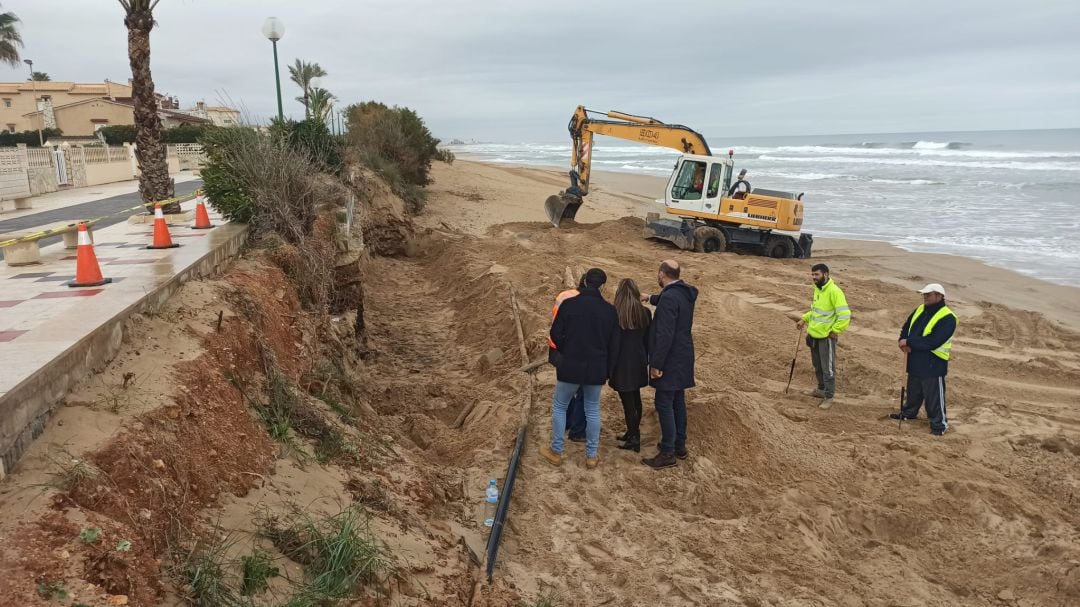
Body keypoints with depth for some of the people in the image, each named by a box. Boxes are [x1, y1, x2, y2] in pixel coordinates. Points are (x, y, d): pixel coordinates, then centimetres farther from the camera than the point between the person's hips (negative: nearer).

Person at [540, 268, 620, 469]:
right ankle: (592, 456, 19)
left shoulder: (569, 304, -10)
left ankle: (556, 451, 20)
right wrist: (606, 370, 13)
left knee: (559, 407, 14)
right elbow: (613, 345, 2)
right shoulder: (610, 310, -3)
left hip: (570, 366, -2)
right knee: (593, 411, 14)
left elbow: (555, 334, -6)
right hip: (596, 369, 2)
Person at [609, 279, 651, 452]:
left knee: (628, 401, 2)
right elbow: (648, 339, 6)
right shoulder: (645, 313, -2)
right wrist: (646, 360, 17)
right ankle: (633, 433, 30)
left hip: (623, 364, -6)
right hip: (639, 362, 6)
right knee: (635, 398, 18)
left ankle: (633, 439, 9)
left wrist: (608, 366, -4)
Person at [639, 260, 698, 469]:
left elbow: (665, 335, -26)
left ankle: (667, 453, 3)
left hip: (670, 361, -9)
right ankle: (679, 445, 28)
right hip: (682, 358, 9)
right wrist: (650, 298, 46)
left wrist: (656, 364, -20)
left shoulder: (669, 298, -23)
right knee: (677, 402, 17)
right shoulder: (685, 293, 7)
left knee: (664, 404, -3)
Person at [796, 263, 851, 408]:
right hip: (814, 335, 8)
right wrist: (805, 319, 12)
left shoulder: (834, 291, -20)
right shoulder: (817, 289, 8)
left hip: (826, 337, -8)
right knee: (817, 366, 20)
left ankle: (829, 397, 10)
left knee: (828, 368, 2)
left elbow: (845, 314, -23)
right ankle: (822, 389, 36)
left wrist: (835, 331, -18)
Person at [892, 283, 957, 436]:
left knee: (934, 396, 0)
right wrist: (903, 341, -9)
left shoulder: (947, 318, -19)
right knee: (913, 391, 24)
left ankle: (939, 424, 11)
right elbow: (906, 326, 13)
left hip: (933, 364, -8)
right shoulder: (920, 310, 8)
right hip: (915, 361, 8)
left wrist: (909, 342, -23)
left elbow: (933, 342, -26)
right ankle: (908, 412, 41)